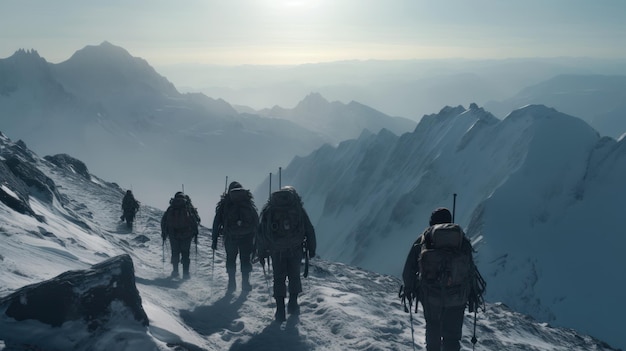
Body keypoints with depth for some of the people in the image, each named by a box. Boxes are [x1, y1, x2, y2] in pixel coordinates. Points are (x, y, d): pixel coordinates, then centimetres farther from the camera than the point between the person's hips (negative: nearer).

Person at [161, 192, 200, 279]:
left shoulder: (171, 208, 11)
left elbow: (163, 221, 11)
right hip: (187, 234, -1)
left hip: (173, 233, 1)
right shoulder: (189, 206, 7)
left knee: (175, 253, 13)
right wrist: (195, 232, 4)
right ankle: (185, 273, -1)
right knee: (185, 253, 5)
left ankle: (175, 271, 8)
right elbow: (197, 219, -1)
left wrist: (164, 233, 17)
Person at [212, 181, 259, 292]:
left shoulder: (224, 203, 5)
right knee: (245, 260, 9)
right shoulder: (248, 202, 6)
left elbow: (217, 222, 4)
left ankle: (231, 283, 10)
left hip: (230, 237, 0)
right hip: (247, 237, 0)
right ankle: (245, 283, 6)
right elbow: (256, 221, 6)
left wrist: (214, 240, 7)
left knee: (231, 259, 12)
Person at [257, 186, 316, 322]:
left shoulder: (269, 210, 5)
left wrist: (261, 253, 9)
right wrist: (311, 248, 10)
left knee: (279, 279, 9)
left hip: (276, 251, 0)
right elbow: (309, 230, 4)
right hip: (295, 250, 0)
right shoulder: (298, 208, 4)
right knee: (294, 276, 17)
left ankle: (280, 310, 7)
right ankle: (293, 304, 18)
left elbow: (261, 233, 4)